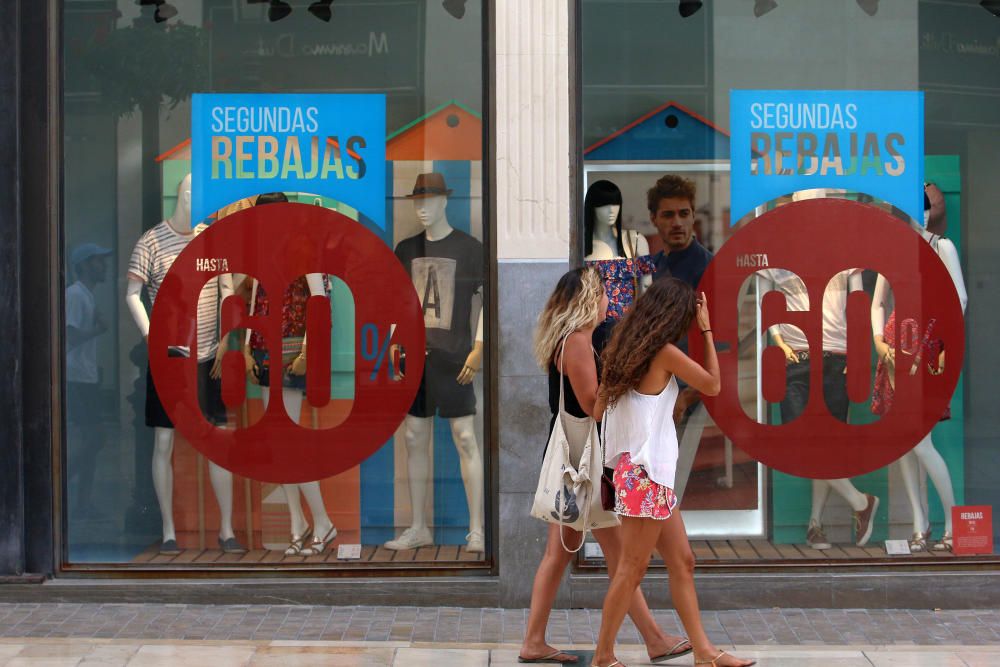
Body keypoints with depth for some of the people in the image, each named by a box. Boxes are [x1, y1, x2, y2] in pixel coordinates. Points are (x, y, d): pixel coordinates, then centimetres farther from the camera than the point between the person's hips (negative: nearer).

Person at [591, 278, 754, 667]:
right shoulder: (665, 352, -12)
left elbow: (598, 411, 10)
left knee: (682, 562, 11)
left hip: (636, 470, 9)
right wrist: (707, 329, 3)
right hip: (646, 473, -9)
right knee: (633, 570, -2)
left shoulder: (627, 348, 10)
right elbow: (713, 385, 0)